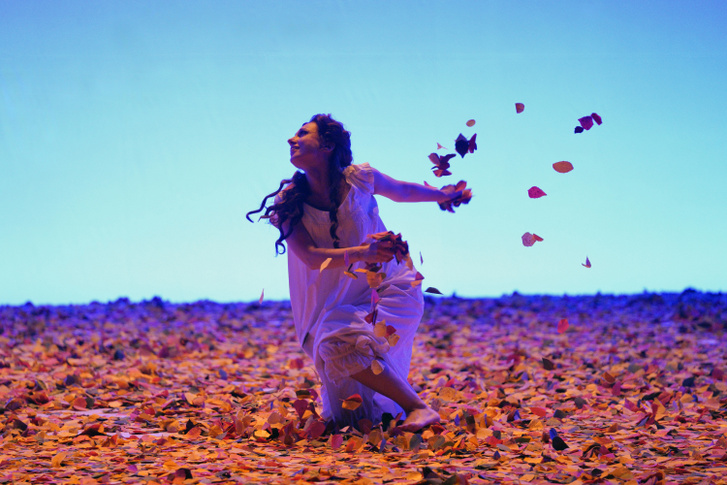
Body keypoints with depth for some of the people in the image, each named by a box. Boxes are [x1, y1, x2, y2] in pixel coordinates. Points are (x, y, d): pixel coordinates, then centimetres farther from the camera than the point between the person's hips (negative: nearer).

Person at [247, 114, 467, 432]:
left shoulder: (360, 179, -7)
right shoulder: (288, 203, -6)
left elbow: (403, 192, 15)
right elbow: (310, 257, -19)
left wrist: (444, 195, 32)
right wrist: (361, 253, -37)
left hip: (389, 290, -2)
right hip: (338, 307, 2)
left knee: (345, 341, -34)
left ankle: (419, 408, -23)